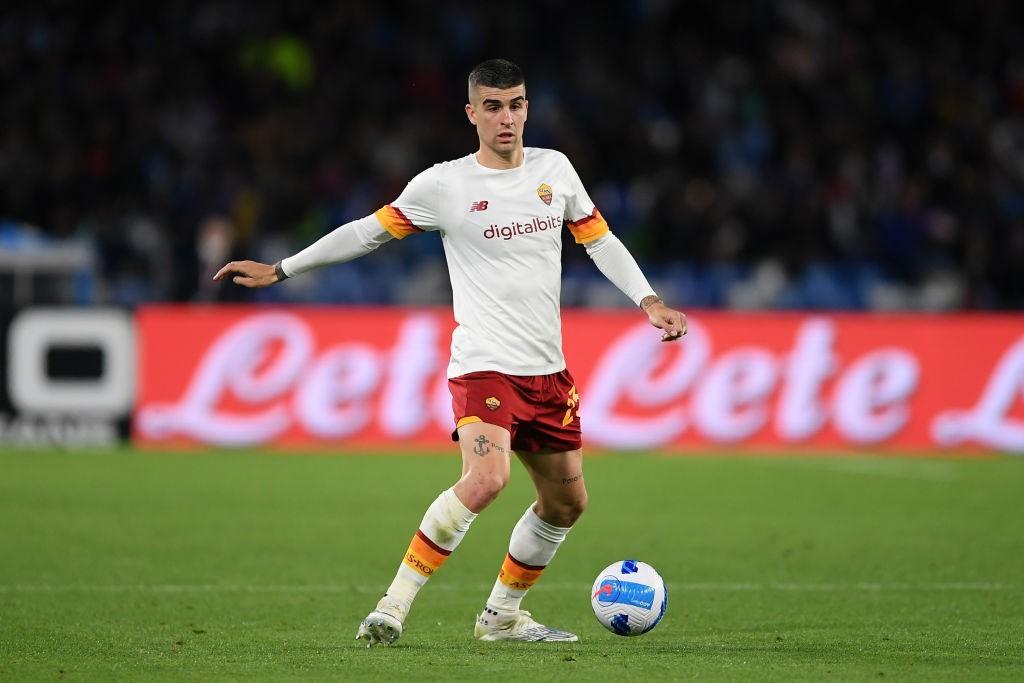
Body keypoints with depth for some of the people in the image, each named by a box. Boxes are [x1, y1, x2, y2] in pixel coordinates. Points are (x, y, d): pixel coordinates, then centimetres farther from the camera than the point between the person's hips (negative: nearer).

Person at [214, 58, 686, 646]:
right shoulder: (445, 184, -5)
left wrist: (650, 301, 6)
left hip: (548, 371, 6)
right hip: (484, 365, -6)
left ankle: (502, 615, 31)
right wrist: (278, 271, 5)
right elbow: (368, 233, 3)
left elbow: (600, 240, 17)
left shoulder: (555, 168, 7)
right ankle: (394, 606, -22)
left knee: (567, 502, 13)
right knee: (486, 479, -29)